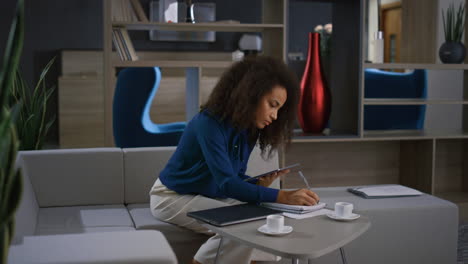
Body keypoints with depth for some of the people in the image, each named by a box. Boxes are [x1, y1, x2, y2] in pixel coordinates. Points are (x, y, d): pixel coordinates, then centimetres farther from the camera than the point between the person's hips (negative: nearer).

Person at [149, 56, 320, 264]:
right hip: (173, 197, -7)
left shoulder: (248, 129, -2)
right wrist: (283, 196, -42)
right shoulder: (210, 123, -28)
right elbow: (227, 184, -34)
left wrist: (260, 184, -17)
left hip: (209, 196, 8)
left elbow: (235, 179, 5)